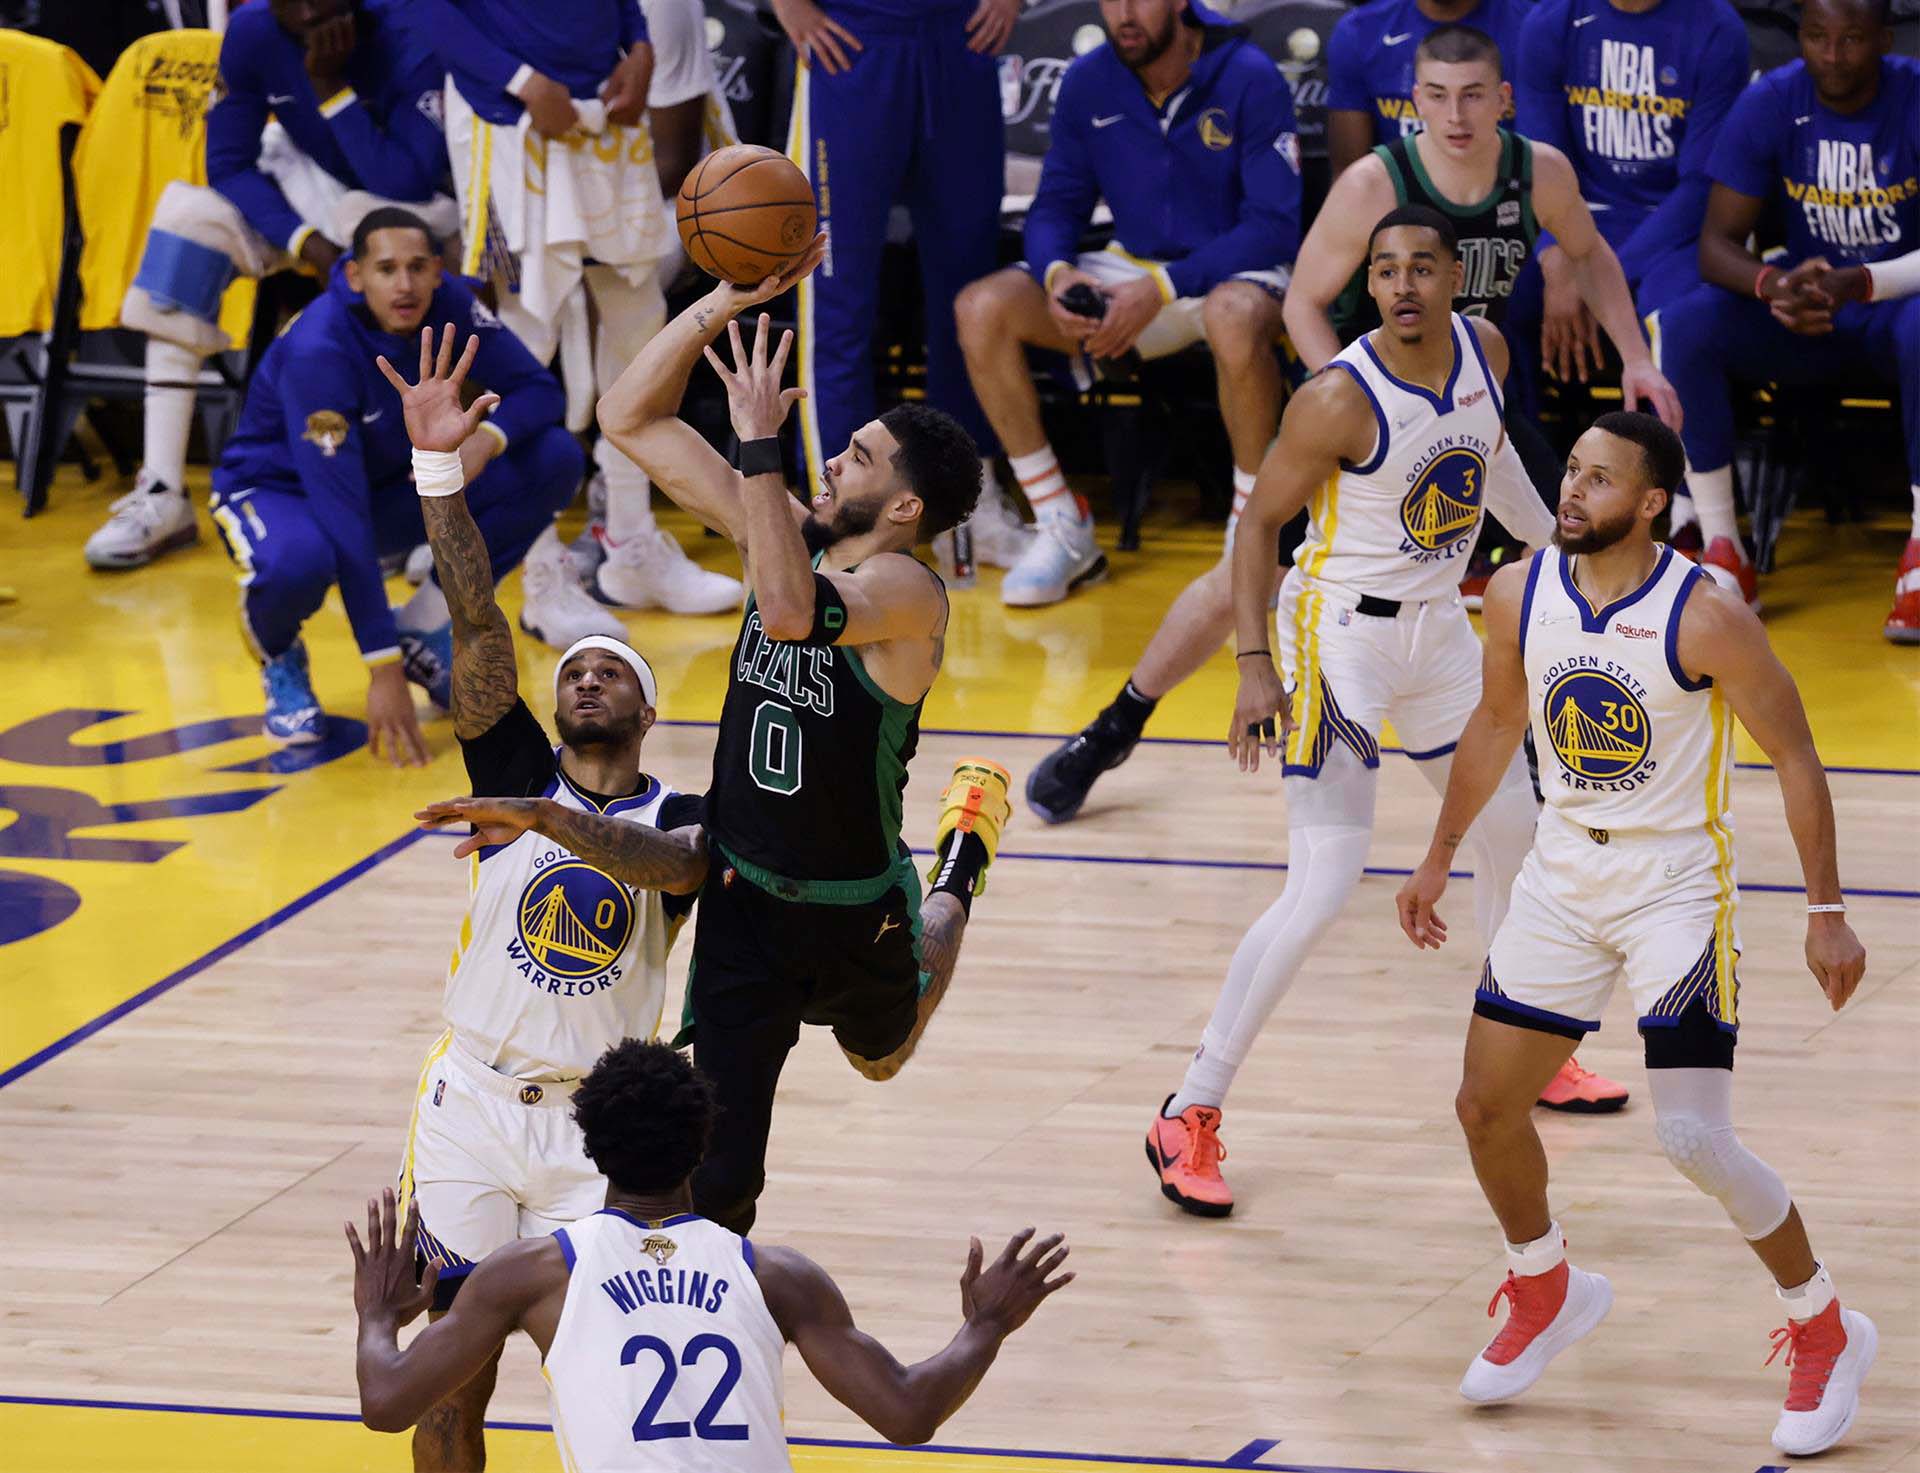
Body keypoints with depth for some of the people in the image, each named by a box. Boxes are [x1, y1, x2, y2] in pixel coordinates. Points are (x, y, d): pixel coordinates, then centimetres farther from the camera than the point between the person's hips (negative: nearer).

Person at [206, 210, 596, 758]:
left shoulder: (448, 305, -16)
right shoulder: (318, 350, -33)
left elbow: (538, 390, -9)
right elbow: (342, 515, -36)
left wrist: (488, 437, -35)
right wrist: (384, 670, -39)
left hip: (389, 483, 6)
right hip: (276, 489, -6)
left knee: (554, 460, -14)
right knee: (300, 561, -43)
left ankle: (424, 626, 0)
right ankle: (279, 659, -5)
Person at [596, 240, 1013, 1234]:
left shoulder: (908, 589, -25)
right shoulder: (792, 533, -6)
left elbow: (792, 610, -47)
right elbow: (630, 420, -4)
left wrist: (760, 443, -44)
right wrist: (725, 303, -16)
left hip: (856, 912, -3)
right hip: (744, 895, 3)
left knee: (880, 1056, 32)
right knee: (718, 1177, -1)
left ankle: (960, 871, 57)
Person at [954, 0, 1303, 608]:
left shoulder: (1249, 78, -15)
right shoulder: (1087, 82, -1)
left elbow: (1274, 227, -17)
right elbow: (1056, 206, 6)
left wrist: (1163, 288, -26)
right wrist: (1056, 273, -18)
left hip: (1231, 271, -5)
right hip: (1131, 264, 5)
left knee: (1235, 318, -42)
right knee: (982, 308, -17)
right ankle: (1064, 534, -11)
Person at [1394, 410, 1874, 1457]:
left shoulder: (1706, 618, -21)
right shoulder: (1520, 595, -5)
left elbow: (1793, 755, -12)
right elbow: (1498, 722, 13)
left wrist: (1826, 912, -13)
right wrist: (1440, 858, 19)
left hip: (1678, 889, -6)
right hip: (1562, 875, 6)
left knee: (1694, 1141, -14)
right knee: (1486, 1107, 7)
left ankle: (1825, 1331, 7)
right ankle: (1547, 1291, 34)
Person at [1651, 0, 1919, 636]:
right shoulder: (1768, 105, -8)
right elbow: (1717, 243, -10)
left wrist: (1859, 284, -38)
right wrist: (1771, 285, -33)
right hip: (1803, 305, 3)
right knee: (1685, 326, -25)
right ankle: (1723, 555, -19)